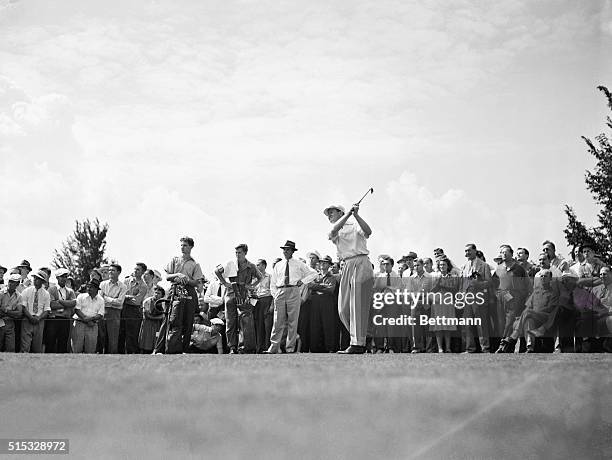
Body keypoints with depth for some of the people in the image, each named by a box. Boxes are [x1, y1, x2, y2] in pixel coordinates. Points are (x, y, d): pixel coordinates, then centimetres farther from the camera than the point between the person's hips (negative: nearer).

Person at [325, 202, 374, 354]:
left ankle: (358, 344, -12)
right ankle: (357, 338, 13)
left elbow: (368, 231, -14)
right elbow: (334, 231, -6)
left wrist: (356, 215, -25)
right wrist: (348, 213, -12)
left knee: (358, 306, -11)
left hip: (361, 263, -6)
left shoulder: (354, 225, 7)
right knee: (343, 309, 2)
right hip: (347, 267, 6)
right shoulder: (332, 234, 19)